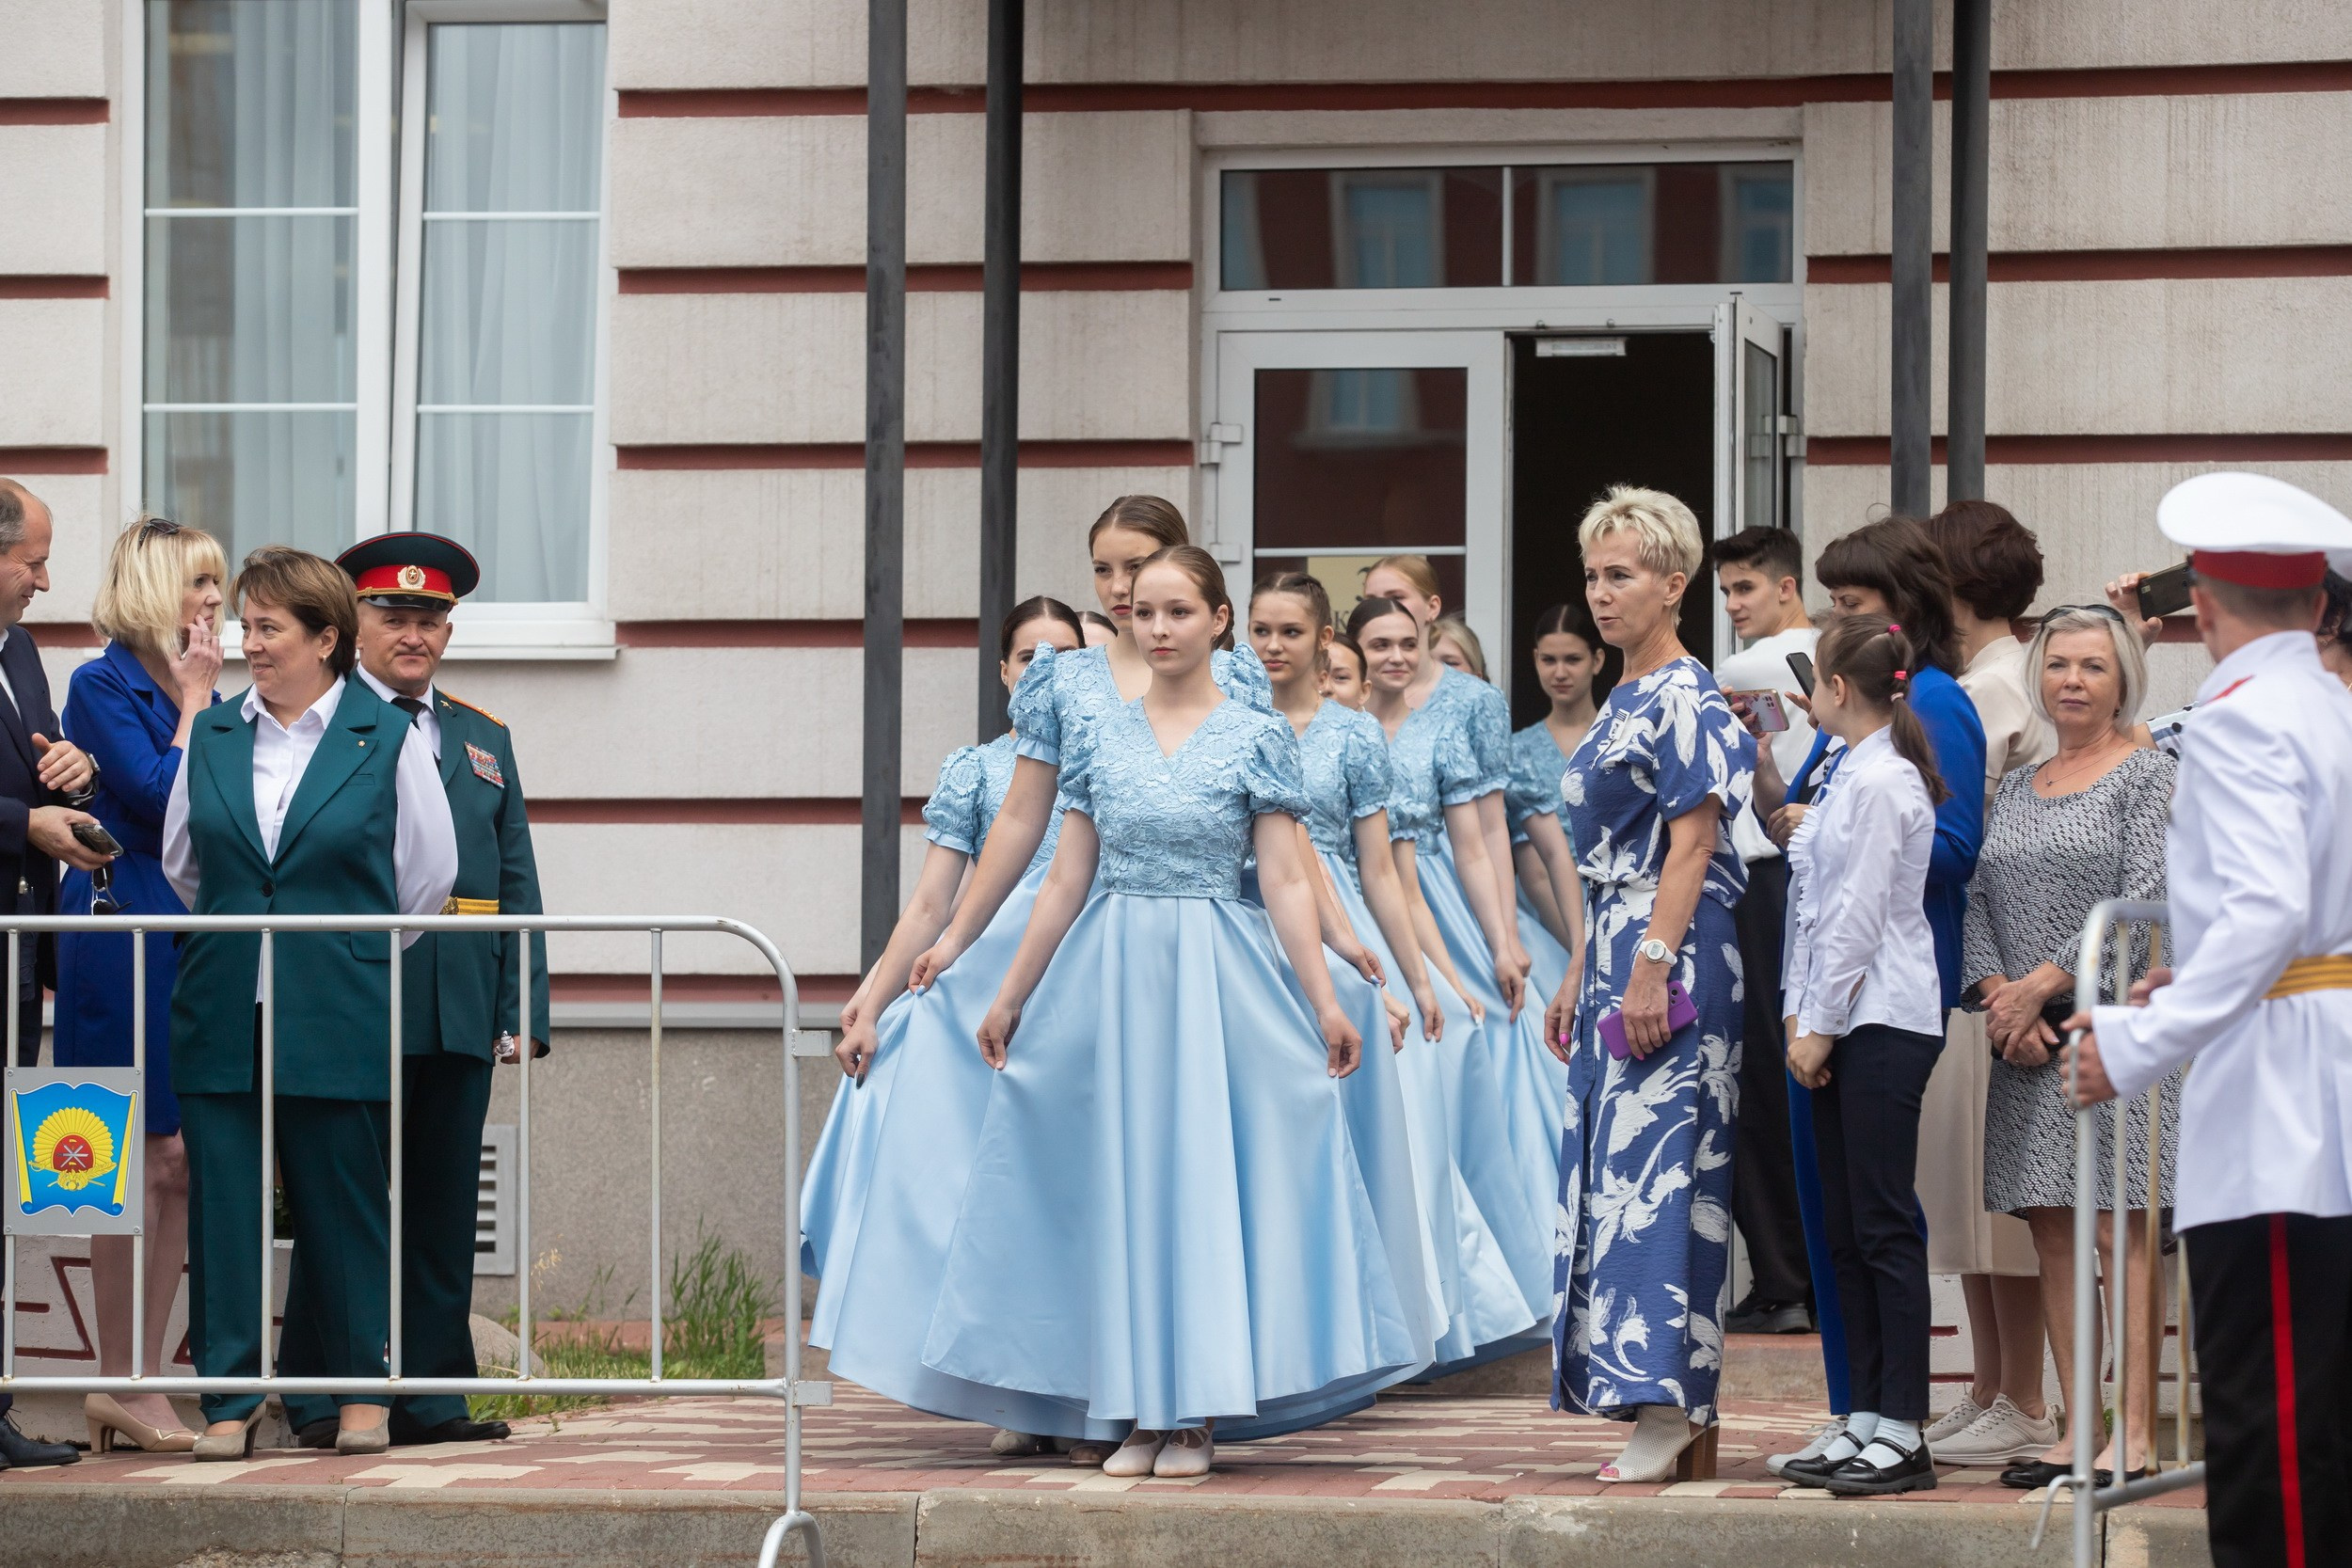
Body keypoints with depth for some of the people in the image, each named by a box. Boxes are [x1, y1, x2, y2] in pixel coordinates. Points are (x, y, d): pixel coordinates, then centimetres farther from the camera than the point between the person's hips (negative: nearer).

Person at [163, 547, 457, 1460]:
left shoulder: (389, 740, 0)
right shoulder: (212, 738, 10)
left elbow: (429, 877, 5)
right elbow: (180, 865, 20)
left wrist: (354, 961, 10)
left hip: (338, 1020, -3)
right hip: (222, 1013, 3)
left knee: (342, 1205, 3)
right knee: (222, 1204, 1)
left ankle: (363, 1392, 15)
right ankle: (230, 1396, 7)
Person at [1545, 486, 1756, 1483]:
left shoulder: (1686, 700, -10)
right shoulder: (1623, 703, 18)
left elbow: (1691, 845, -17)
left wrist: (1652, 970, -22)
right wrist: (1580, 981, 22)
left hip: (1673, 957, -10)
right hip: (1616, 955, 10)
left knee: (1655, 1168, -14)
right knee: (1614, 1170, 7)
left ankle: (1666, 1411, -17)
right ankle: (1677, 1416, 8)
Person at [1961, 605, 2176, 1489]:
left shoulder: (2150, 776, 0)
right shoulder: (2015, 791, 18)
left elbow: (2145, 901, -10)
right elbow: (1980, 901, 13)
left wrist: (2044, 983, -12)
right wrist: (1997, 998, -5)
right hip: (2028, 1041, 6)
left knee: (2123, 1227, -10)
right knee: (2052, 1230, 4)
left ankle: (2136, 1432, -10)